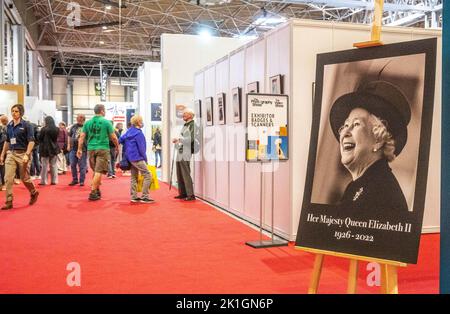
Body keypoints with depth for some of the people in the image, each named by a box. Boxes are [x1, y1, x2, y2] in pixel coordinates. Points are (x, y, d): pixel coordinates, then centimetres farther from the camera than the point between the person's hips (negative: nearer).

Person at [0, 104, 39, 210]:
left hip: (22, 154, -5)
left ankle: (34, 193, 33)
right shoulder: (9, 125, 10)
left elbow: (31, 141, -11)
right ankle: (9, 202, 2)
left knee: (25, 178, 6)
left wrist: (27, 155, -20)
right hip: (10, 154, 5)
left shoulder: (26, 125, -6)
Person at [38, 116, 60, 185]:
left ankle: (43, 181, 5)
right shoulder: (57, 129, 0)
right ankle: (54, 180, 12)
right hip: (54, 148, 4)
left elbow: (40, 138, -7)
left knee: (45, 165, 2)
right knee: (53, 165, 10)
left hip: (45, 149, -4)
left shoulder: (44, 129, -13)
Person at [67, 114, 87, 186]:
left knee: (82, 166, 1)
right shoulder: (73, 127, 11)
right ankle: (74, 180, 20)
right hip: (73, 148, 4)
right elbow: (69, 136, 19)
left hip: (83, 149, -4)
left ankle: (82, 181, 9)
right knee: (72, 165, 7)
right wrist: (68, 145, 12)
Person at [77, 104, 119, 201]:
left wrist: (79, 149, 7)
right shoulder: (106, 122, -3)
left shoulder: (88, 123, 8)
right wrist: (117, 146, 13)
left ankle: (97, 190, 25)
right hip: (103, 149, -5)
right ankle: (93, 193, -10)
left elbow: (82, 136, 4)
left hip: (91, 149, 5)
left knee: (96, 171, 17)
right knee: (99, 171, -5)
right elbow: (113, 137, -2)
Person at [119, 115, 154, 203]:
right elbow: (141, 148, -15)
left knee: (134, 177, 14)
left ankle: (134, 197, 17)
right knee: (148, 175, -8)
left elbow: (121, 140, 15)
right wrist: (145, 158, -5)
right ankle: (144, 197, -9)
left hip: (130, 157, 10)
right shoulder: (139, 133, -15)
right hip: (137, 158, -10)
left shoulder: (129, 131, 10)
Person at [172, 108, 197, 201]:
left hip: (186, 154, -9)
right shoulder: (184, 125, 20)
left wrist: (180, 139, -16)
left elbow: (191, 138, -20)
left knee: (186, 175, -8)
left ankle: (190, 195, -3)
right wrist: (177, 141, 7)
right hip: (180, 153, 9)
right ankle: (182, 193, 22)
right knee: (180, 175, 13)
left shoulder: (192, 125, -9)